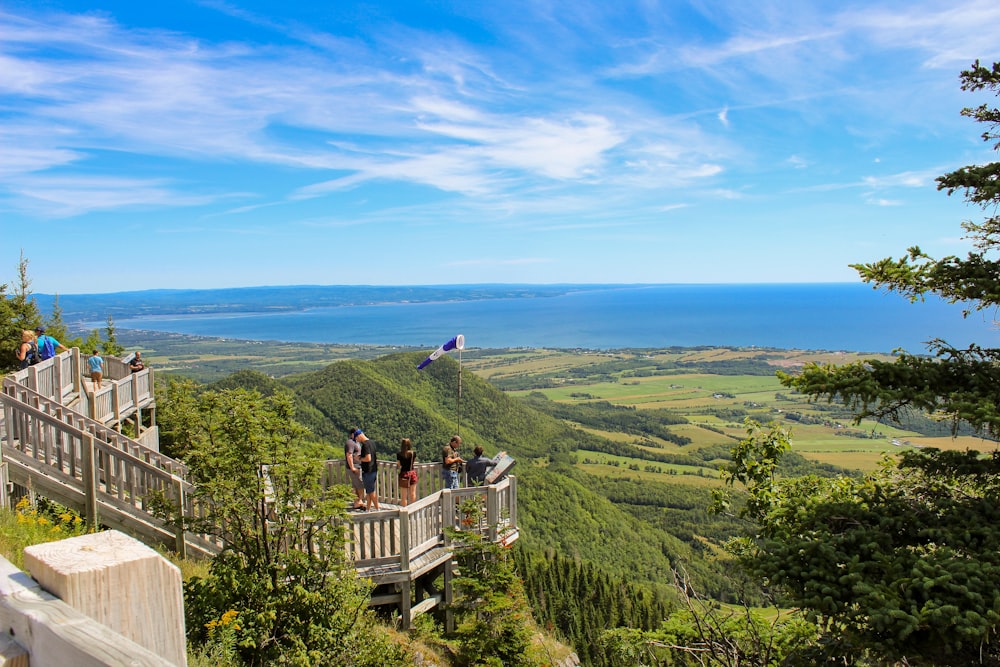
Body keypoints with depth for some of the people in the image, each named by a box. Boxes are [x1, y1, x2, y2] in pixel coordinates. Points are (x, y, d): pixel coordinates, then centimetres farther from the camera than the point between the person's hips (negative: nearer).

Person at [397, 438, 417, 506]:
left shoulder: (399, 454, -12)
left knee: (404, 496, 7)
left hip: (404, 474, -3)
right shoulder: (413, 453, -5)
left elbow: (399, 465, -3)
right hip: (412, 473, 3)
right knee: (413, 494, 15)